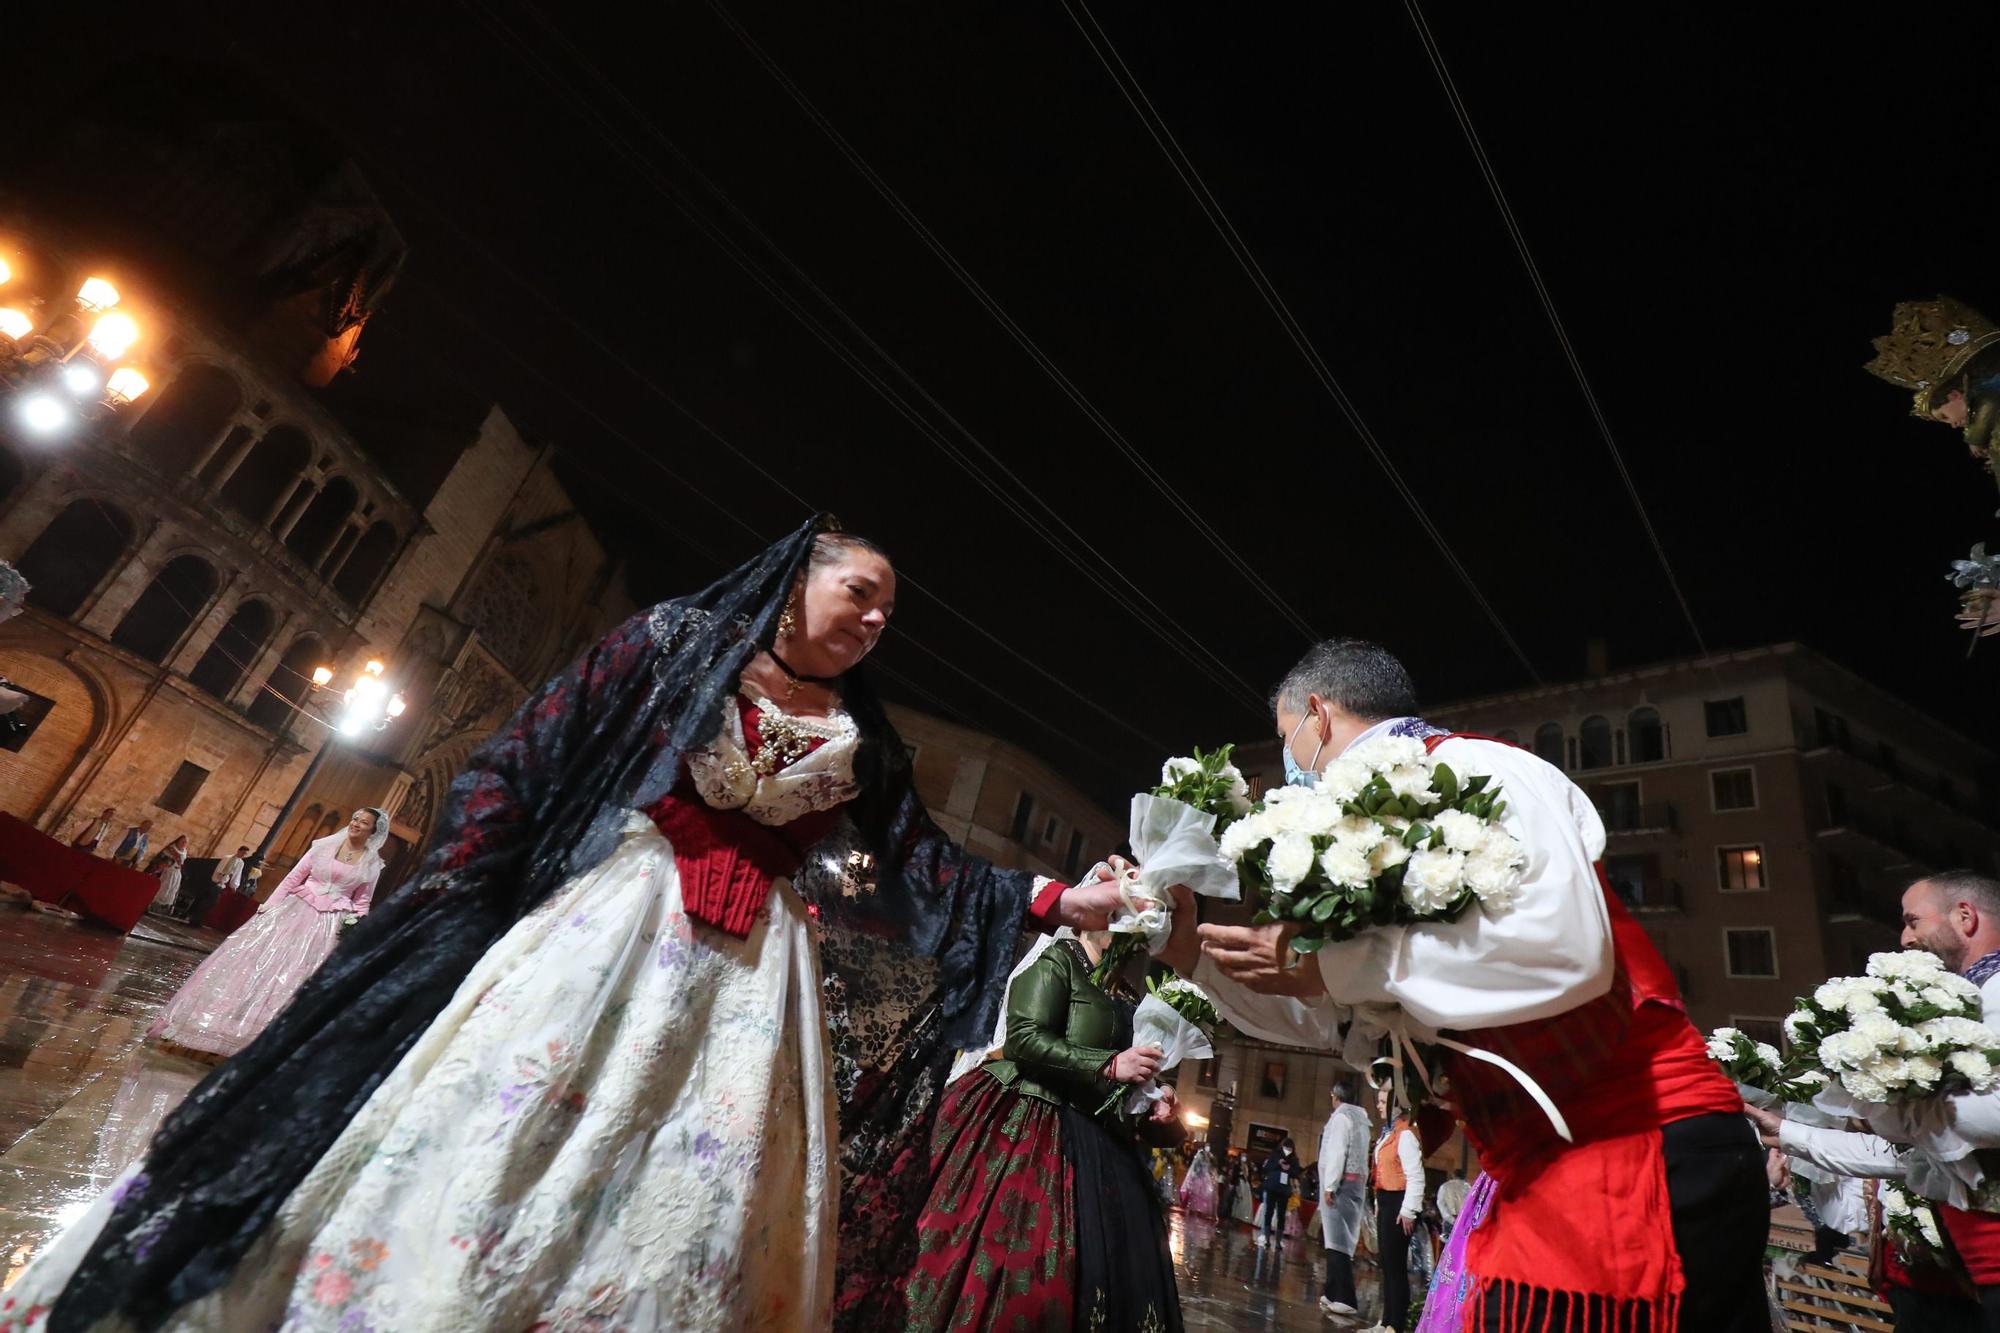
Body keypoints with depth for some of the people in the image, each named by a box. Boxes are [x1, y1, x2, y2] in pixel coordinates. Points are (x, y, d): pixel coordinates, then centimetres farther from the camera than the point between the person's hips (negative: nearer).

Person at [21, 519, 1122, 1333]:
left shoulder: (863, 746, 13)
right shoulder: (677, 643, 2)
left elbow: (926, 872, 10)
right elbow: (525, 758, -1)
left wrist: (1053, 901, 4)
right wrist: (453, 885, -10)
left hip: (756, 967, 4)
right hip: (604, 922, -3)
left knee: (703, 1197, 0)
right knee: (503, 1131, -6)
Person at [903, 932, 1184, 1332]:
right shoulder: (1059, 960, -7)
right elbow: (1024, 1038, -18)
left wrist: (1153, 1106, 0)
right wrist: (1108, 1065, -21)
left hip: (1094, 1141, 7)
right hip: (1028, 1128, -7)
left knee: (1108, 1262, 2)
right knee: (1014, 1253, -8)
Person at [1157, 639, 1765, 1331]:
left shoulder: (1467, 765, -12)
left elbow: (1565, 946, -29)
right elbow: (1339, 1021, 21)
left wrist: (1337, 964, -23)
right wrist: (1196, 953, 11)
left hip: (1643, 1157, -9)